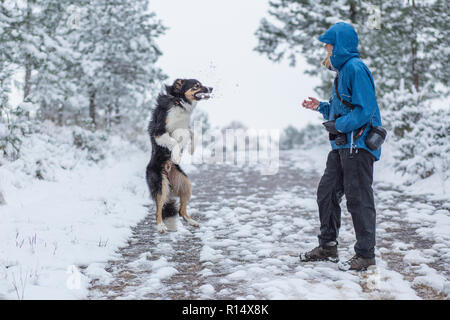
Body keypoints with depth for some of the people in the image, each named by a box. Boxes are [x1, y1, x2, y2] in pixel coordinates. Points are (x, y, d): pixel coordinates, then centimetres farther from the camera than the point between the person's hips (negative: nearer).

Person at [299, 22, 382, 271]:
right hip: (342, 145, 10)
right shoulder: (343, 70, 18)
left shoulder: (356, 68, -13)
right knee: (327, 193, 12)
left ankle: (365, 254, 8)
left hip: (358, 145, -10)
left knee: (358, 199, -3)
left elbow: (364, 109, -20)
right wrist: (321, 107, 14)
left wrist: (338, 126, -16)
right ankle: (327, 247, 24)